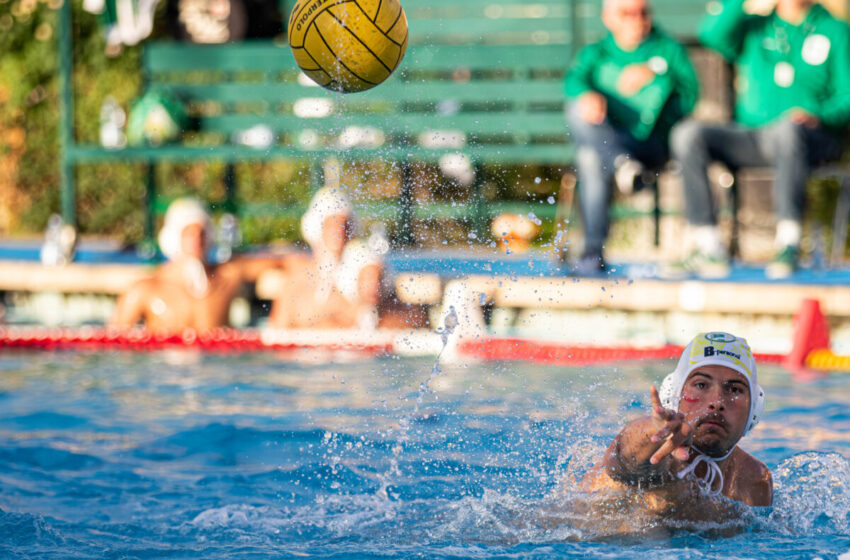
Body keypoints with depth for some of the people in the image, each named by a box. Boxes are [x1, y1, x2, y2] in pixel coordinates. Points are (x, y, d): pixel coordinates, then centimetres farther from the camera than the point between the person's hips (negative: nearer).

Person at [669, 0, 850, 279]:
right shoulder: (753, 28, 17)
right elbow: (712, 34, -4)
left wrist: (817, 116, -19)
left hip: (812, 141, -3)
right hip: (748, 138, 3)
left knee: (787, 129, -40)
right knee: (687, 134, -22)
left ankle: (789, 246, -43)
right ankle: (709, 249, -27)